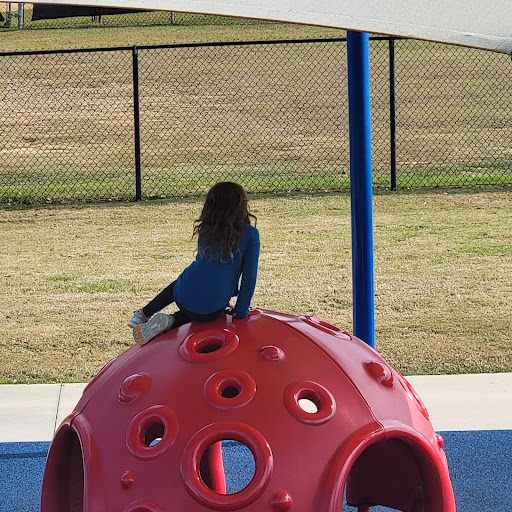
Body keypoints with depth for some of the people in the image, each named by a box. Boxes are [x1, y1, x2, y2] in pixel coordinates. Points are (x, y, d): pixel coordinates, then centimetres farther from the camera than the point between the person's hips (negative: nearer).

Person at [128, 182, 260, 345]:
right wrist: (241, 311, 3)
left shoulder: (206, 230, 11)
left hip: (184, 299, 5)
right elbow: (249, 276, -6)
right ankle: (171, 322, 1)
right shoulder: (250, 234, -5)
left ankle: (144, 314, 31)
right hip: (212, 310, -5)